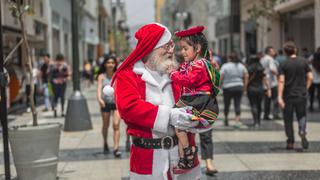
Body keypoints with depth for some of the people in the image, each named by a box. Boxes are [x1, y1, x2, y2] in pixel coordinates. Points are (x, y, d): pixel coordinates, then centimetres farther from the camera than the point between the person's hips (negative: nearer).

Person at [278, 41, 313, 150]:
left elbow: (281, 81, -12)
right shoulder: (304, 62, 1)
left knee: (288, 119, 10)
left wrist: (280, 97, -14)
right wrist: (305, 89, 11)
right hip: (301, 95, 1)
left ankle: (290, 143, 12)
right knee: (302, 116, 13)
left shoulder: (284, 65, -5)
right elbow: (310, 77, -1)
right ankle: (302, 131, -17)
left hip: (288, 96, -1)